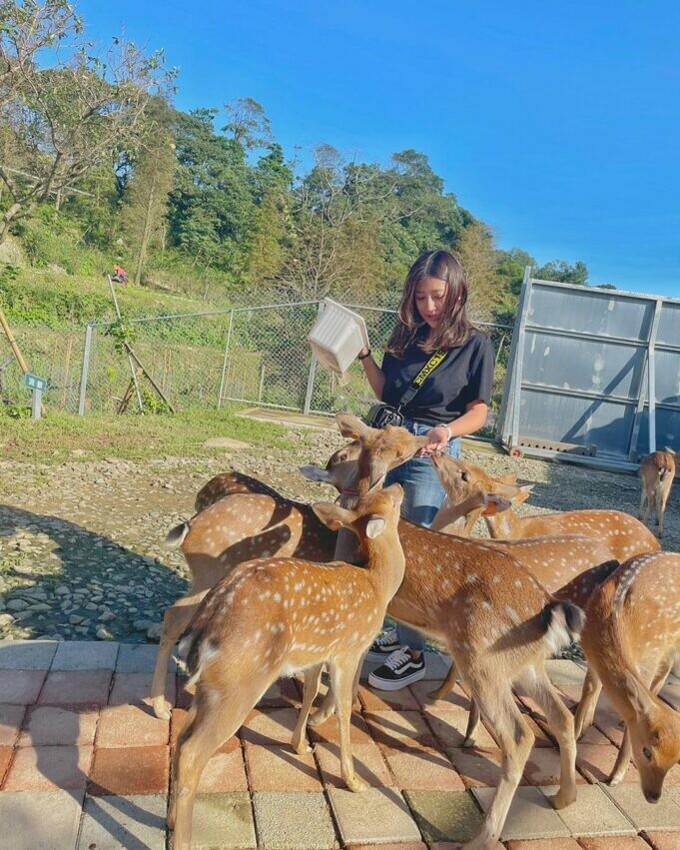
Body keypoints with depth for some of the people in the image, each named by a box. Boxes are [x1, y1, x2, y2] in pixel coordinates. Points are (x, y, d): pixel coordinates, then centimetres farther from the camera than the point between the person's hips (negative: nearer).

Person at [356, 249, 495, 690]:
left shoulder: (476, 343, -5)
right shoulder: (406, 336, 8)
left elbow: (478, 412, -6)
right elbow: (386, 395, 12)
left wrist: (448, 430, -25)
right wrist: (364, 354, 1)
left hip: (434, 453, -5)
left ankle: (412, 653, 12)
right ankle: (395, 632, 27)